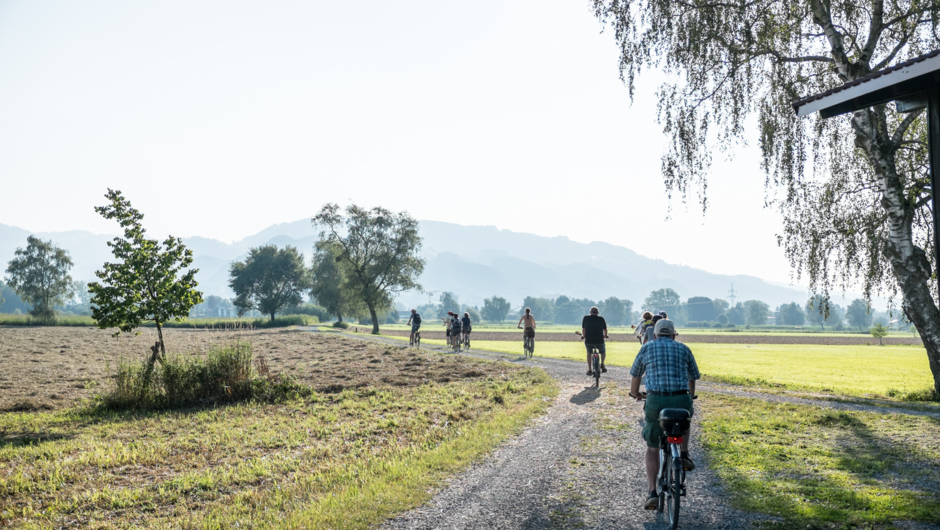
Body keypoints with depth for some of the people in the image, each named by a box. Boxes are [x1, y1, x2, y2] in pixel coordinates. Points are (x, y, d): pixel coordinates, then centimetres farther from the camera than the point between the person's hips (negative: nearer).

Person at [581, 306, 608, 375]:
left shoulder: (585, 318, 5)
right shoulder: (601, 319, 4)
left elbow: (583, 329, 11)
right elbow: (605, 330, 13)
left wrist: (584, 336, 30)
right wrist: (605, 336, 34)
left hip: (588, 341, 1)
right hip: (599, 341, 0)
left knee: (589, 353, 25)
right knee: (603, 352, 28)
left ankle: (589, 370, 20)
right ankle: (602, 364, 8)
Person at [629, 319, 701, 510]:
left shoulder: (647, 348, 14)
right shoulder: (684, 349, 15)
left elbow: (635, 375, 24)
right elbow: (692, 378, 25)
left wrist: (635, 394, 44)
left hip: (656, 401, -1)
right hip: (681, 400, 1)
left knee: (652, 448, 14)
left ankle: (652, 493, 4)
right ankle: (684, 455, 19)